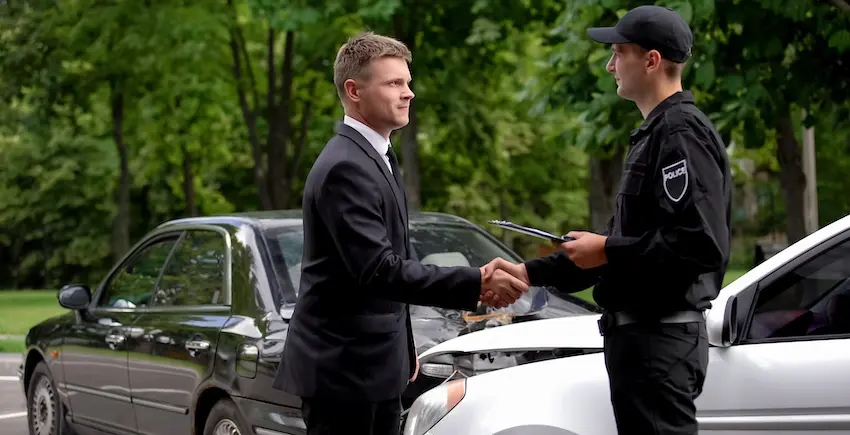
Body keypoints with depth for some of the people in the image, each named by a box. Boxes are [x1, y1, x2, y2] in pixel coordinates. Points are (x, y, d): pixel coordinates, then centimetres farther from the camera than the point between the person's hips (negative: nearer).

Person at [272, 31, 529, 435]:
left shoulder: (376, 158, 14)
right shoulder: (344, 167, -19)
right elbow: (378, 271, -26)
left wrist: (402, 347, 23)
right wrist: (476, 283, -30)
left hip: (374, 365, 10)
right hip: (342, 369, -10)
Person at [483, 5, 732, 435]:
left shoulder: (682, 133, -14)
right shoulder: (654, 133, 18)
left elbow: (701, 244, -25)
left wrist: (608, 251, -16)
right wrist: (530, 272, 17)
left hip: (660, 339, -10)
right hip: (642, 334, 10)